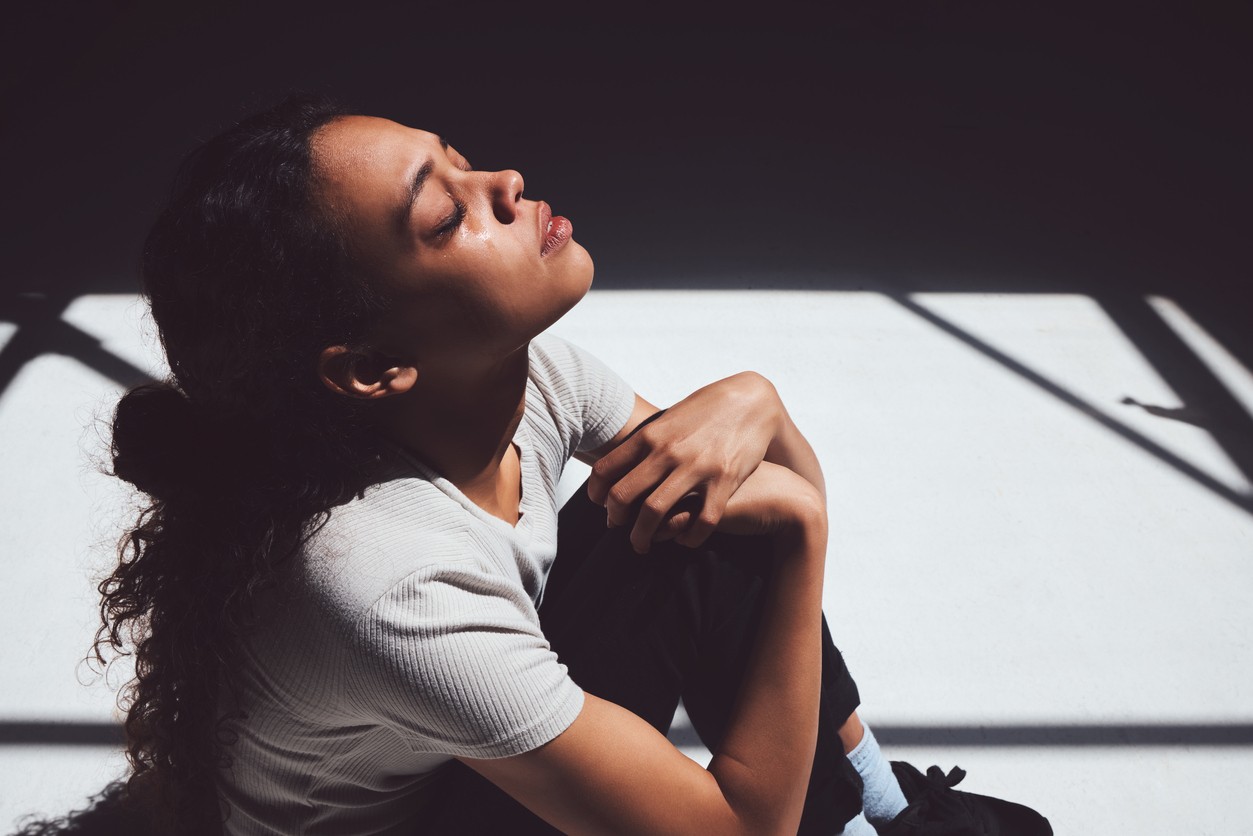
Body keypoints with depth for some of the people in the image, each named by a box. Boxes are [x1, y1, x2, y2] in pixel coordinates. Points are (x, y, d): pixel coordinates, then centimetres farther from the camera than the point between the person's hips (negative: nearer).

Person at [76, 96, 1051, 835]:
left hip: (475, 742, 7)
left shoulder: (527, 368, -17)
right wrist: (800, 527, -26)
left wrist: (755, 405, -27)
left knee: (709, 501, -12)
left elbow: (795, 502, -4)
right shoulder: (386, 585, -38)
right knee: (703, 553, -24)